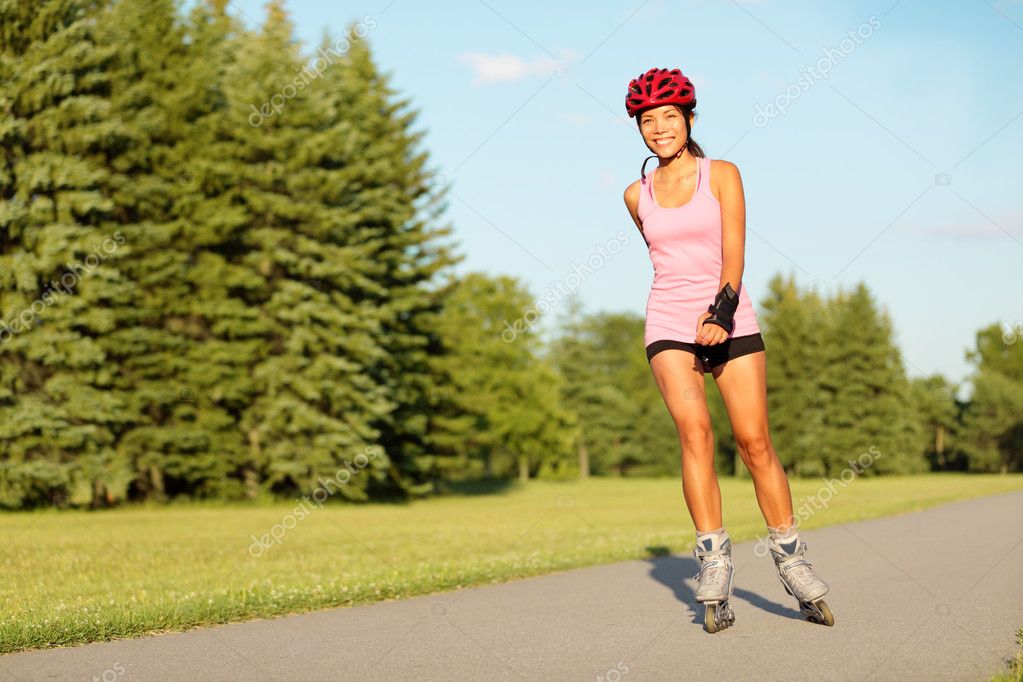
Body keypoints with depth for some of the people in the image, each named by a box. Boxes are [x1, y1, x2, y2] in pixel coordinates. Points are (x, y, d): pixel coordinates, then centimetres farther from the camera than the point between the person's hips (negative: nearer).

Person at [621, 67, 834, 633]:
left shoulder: (723, 176, 3)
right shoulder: (637, 195, 11)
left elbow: (734, 252, -7)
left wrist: (722, 310, -22)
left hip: (731, 320, -1)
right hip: (669, 325, 1)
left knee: (755, 441, -7)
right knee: (694, 430, -20)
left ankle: (792, 562, 7)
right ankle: (713, 566, -19)